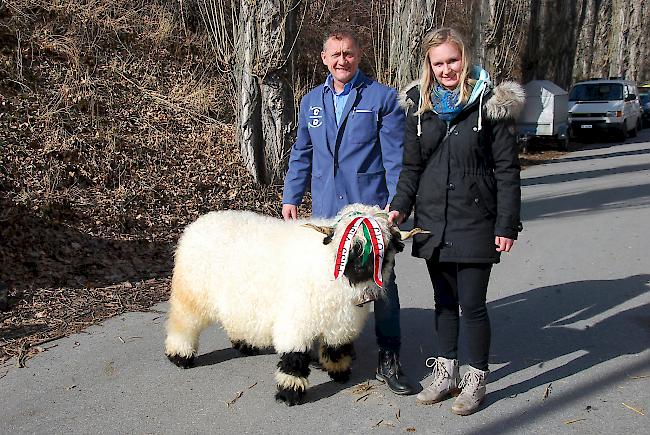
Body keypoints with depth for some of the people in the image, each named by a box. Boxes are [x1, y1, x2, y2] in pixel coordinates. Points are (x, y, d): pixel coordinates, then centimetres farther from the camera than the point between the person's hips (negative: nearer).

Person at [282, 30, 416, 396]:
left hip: (371, 207, -4)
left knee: (381, 282, 0)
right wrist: (292, 197, 12)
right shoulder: (311, 101, 12)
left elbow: (395, 156, -5)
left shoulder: (382, 98, -2)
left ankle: (389, 359, 13)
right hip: (325, 210, 4)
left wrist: (396, 201, -13)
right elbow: (302, 155, 18)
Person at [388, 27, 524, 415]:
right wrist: (400, 207, -4)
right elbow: (412, 166, 10)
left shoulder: (488, 104, -6)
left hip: (475, 223, -4)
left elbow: (507, 169, -6)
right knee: (444, 301, 14)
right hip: (433, 222, 4)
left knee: (472, 305, 1)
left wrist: (507, 225, -9)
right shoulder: (420, 107, 6)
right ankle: (447, 374, 29)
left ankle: (477, 380, 21)